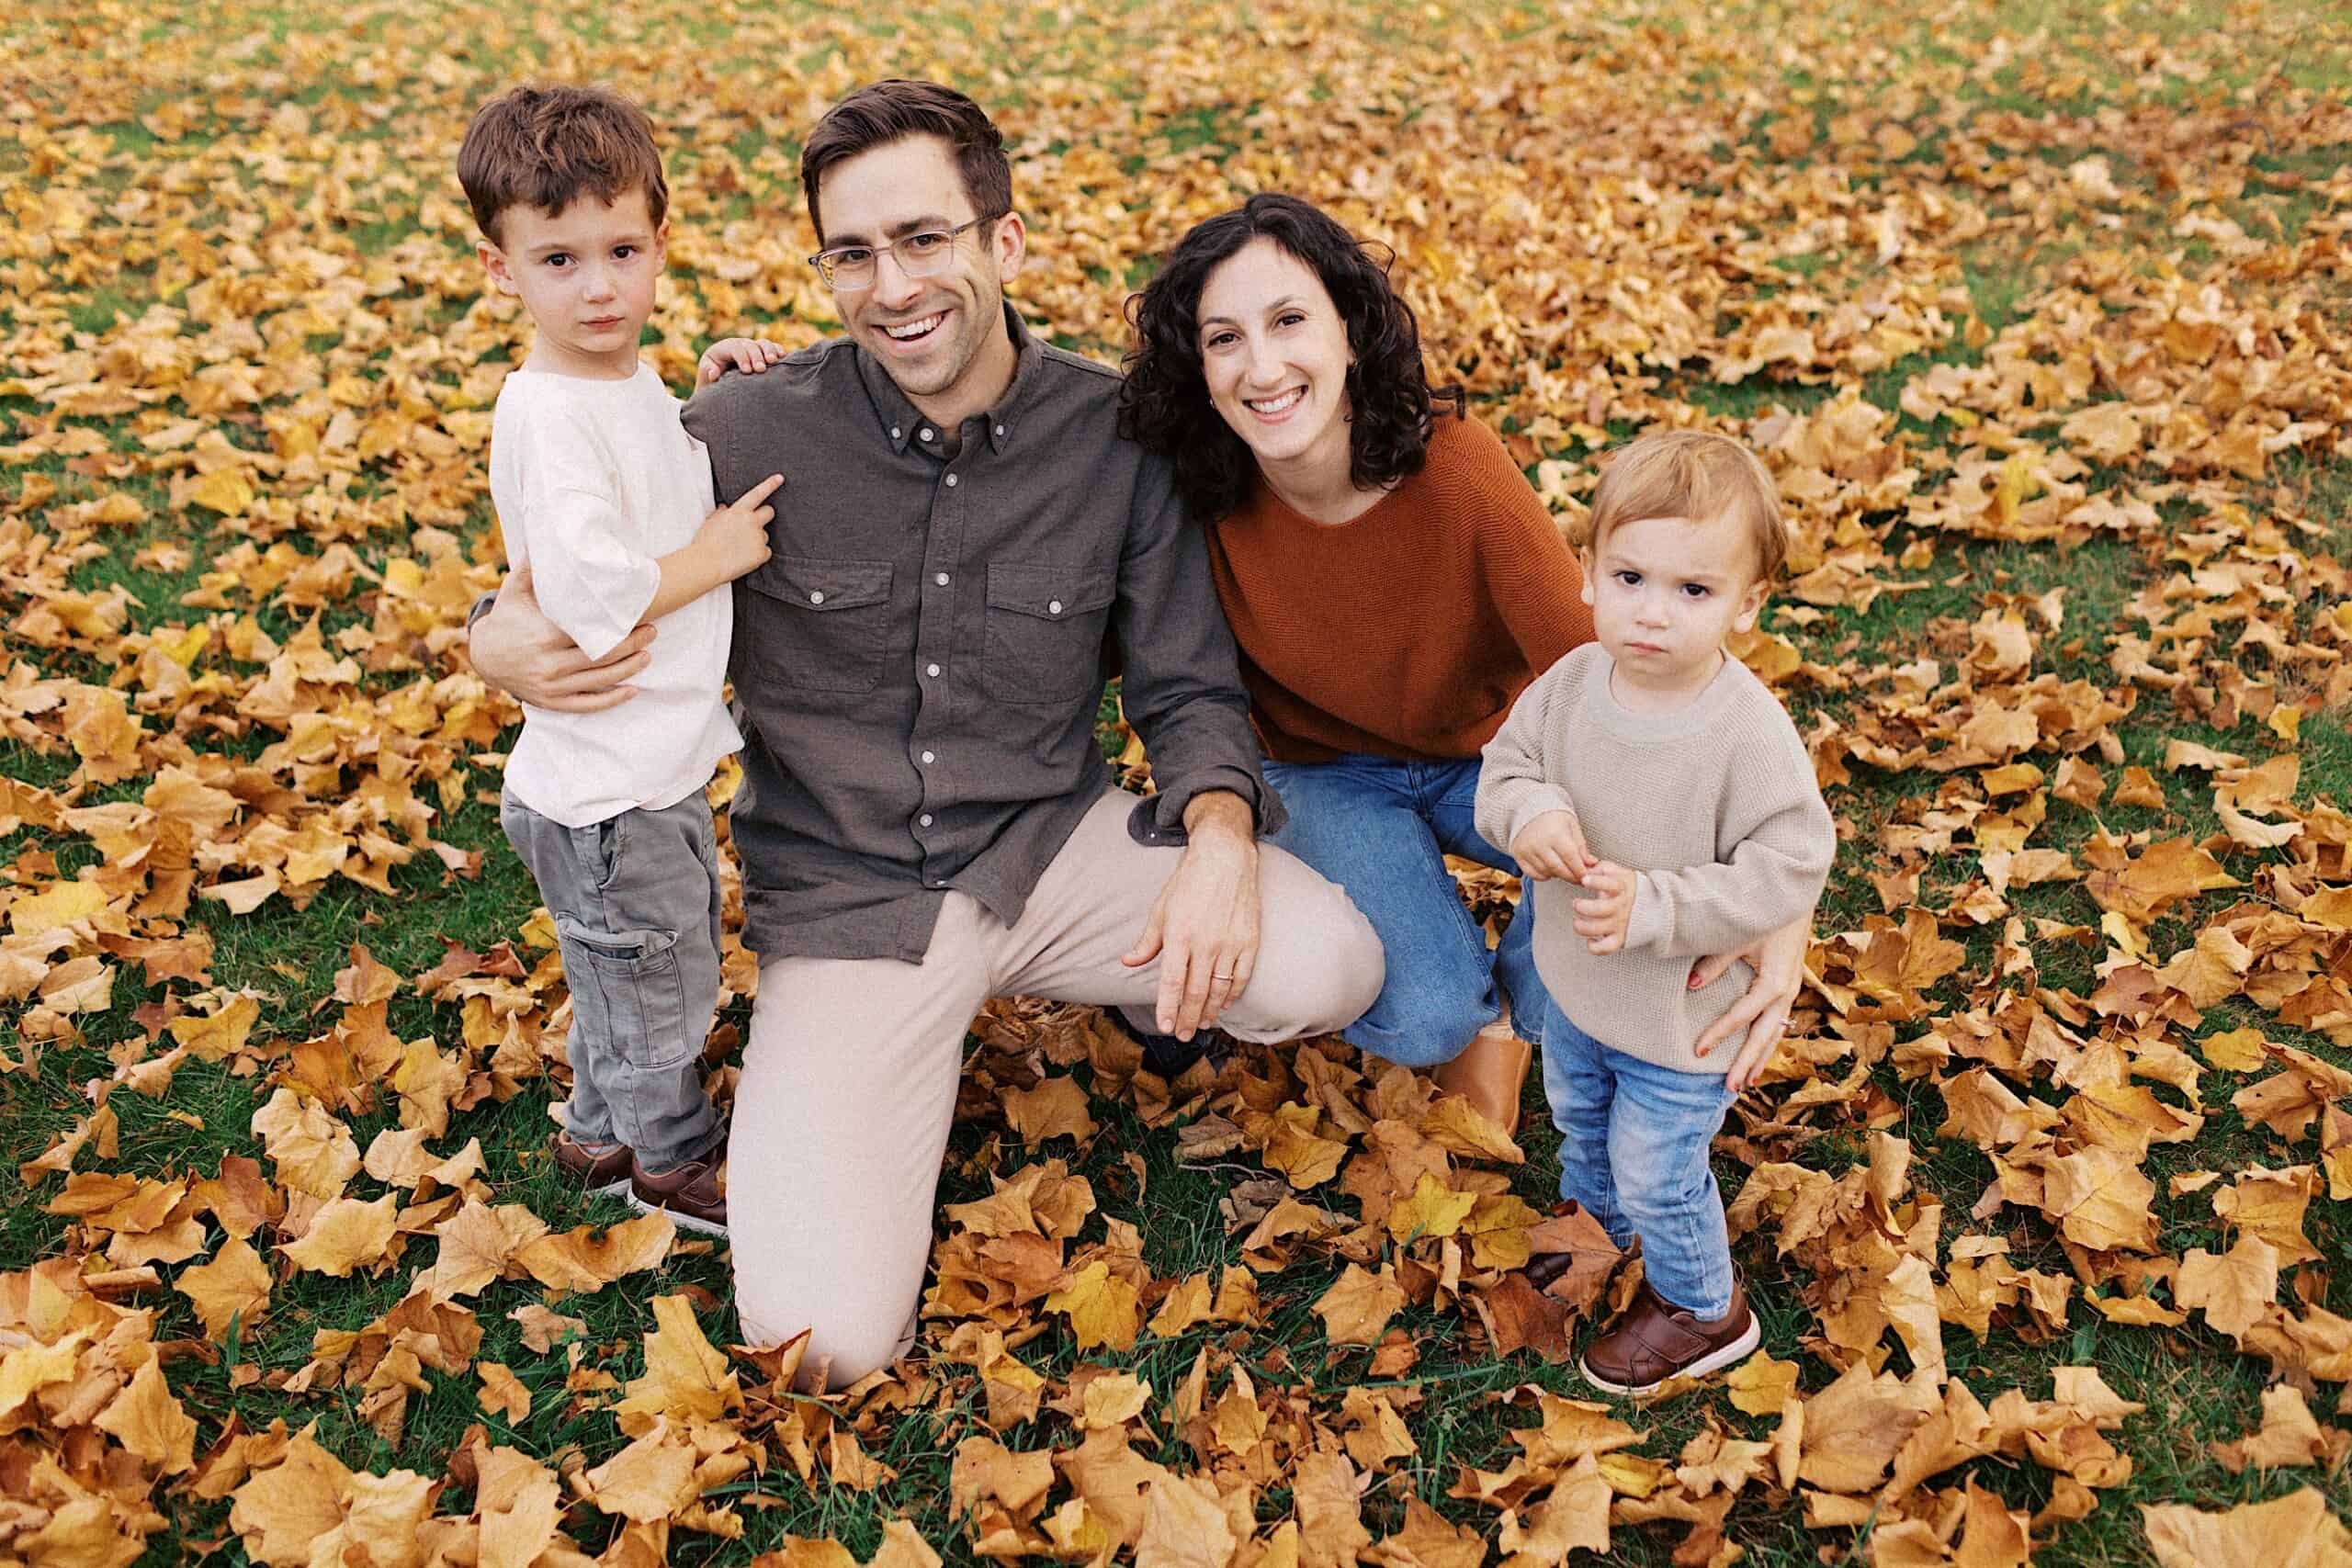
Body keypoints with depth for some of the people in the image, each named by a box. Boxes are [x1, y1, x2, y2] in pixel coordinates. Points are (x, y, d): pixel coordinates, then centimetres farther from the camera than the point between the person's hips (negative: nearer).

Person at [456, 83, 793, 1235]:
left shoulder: (633, 386, 5)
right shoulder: (547, 416, -24)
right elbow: (592, 599, -31)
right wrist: (717, 553, -18)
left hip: (658, 760, 9)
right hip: (607, 789, -9)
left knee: (630, 976, 26)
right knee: (656, 984, 12)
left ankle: (599, 1133, 46)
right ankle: (672, 1160, 35)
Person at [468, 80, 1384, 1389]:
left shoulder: (1116, 433, -7)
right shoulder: (749, 432, -12)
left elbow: (1191, 688, -1)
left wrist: (1221, 835, -22)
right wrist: (504, 644, -23)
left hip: (1051, 845, 1)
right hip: (846, 897, -1)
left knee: (1328, 971, -26)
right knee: (829, 1334, -15)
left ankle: (1159, 984, 11)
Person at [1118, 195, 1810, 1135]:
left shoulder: (1454, 464, -27)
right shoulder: (1201, 501, -21)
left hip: (1492, 752, 1)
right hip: (1330, 775, 0)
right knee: (1418, 1017, -27)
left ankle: (1520, 996, 3)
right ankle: (1469, 1012, 13)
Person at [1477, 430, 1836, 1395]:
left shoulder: (1751, 734, -31)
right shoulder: (1571, 683, -16)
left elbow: (1787, 870, -26)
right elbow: (1504, 763, -3)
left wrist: (1656, 907, -34)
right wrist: (1527, 810, -27)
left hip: (1684, 1011, -6)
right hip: (1573, 984, 6)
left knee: (1657, 1171, 14)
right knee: (1578, 1119, 31)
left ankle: (1700, 1307, 44)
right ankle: (1591, 1218, 64)